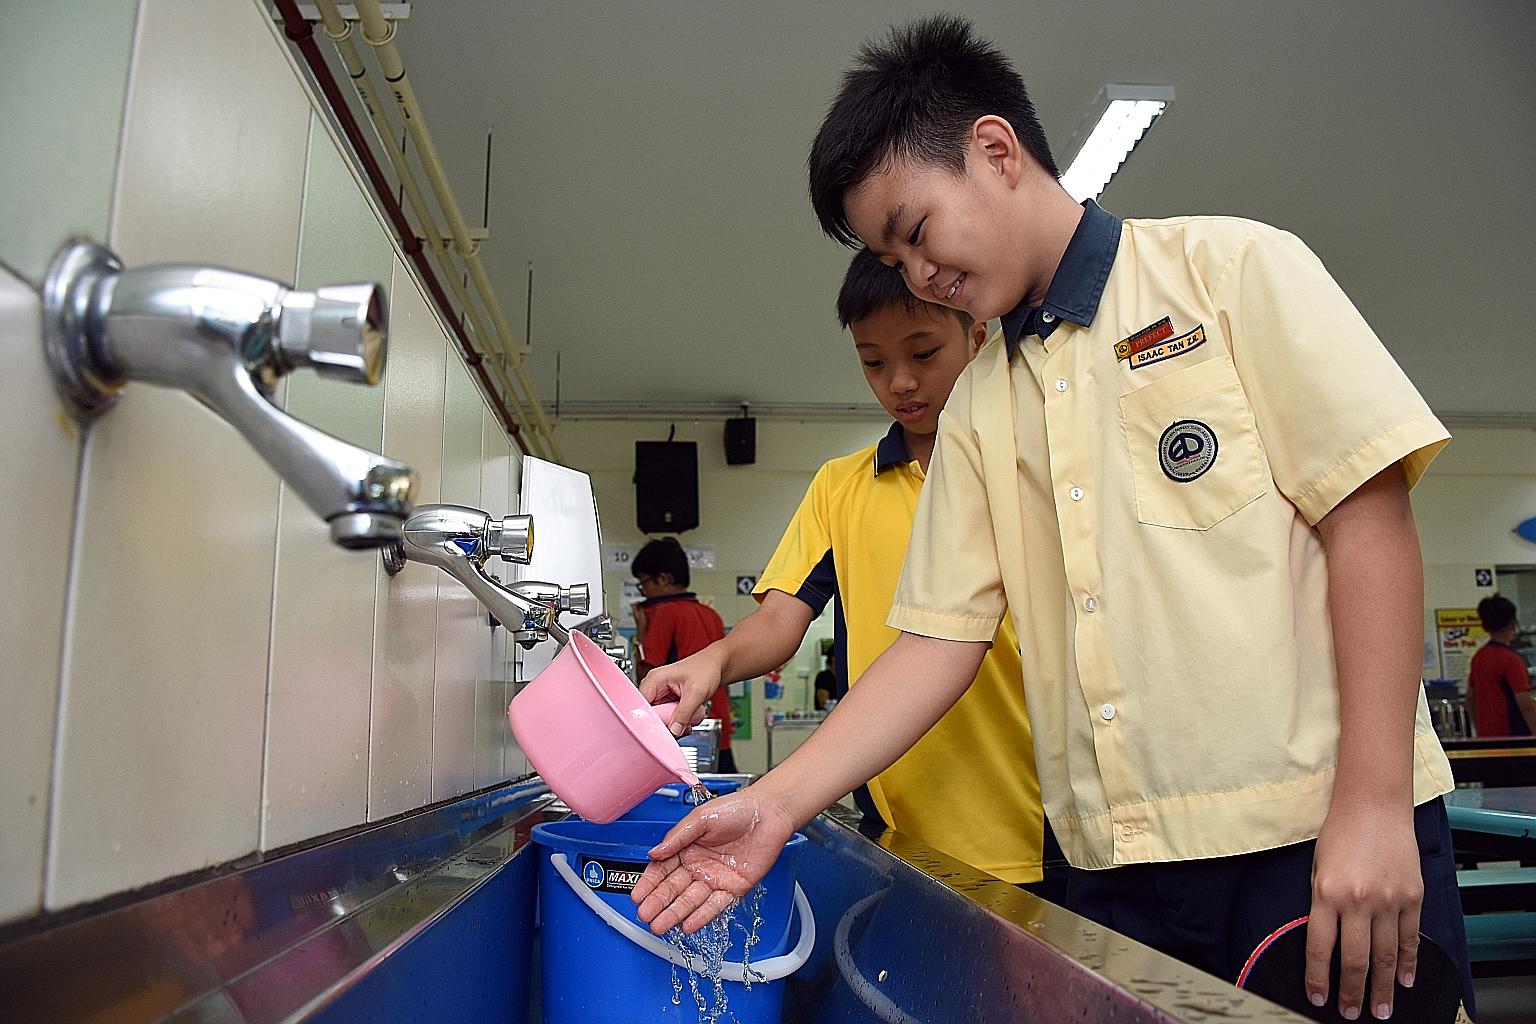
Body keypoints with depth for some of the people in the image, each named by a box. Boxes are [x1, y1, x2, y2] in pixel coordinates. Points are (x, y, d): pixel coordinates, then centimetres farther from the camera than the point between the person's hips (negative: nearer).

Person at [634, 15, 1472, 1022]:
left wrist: (1371, 804, -14)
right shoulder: (976, 412, 10)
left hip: (1314, 833, -3)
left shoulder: (1231, 267, -1)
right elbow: (940, 638, 6)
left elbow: (1369, 513, -7)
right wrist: (776, 804, -3)